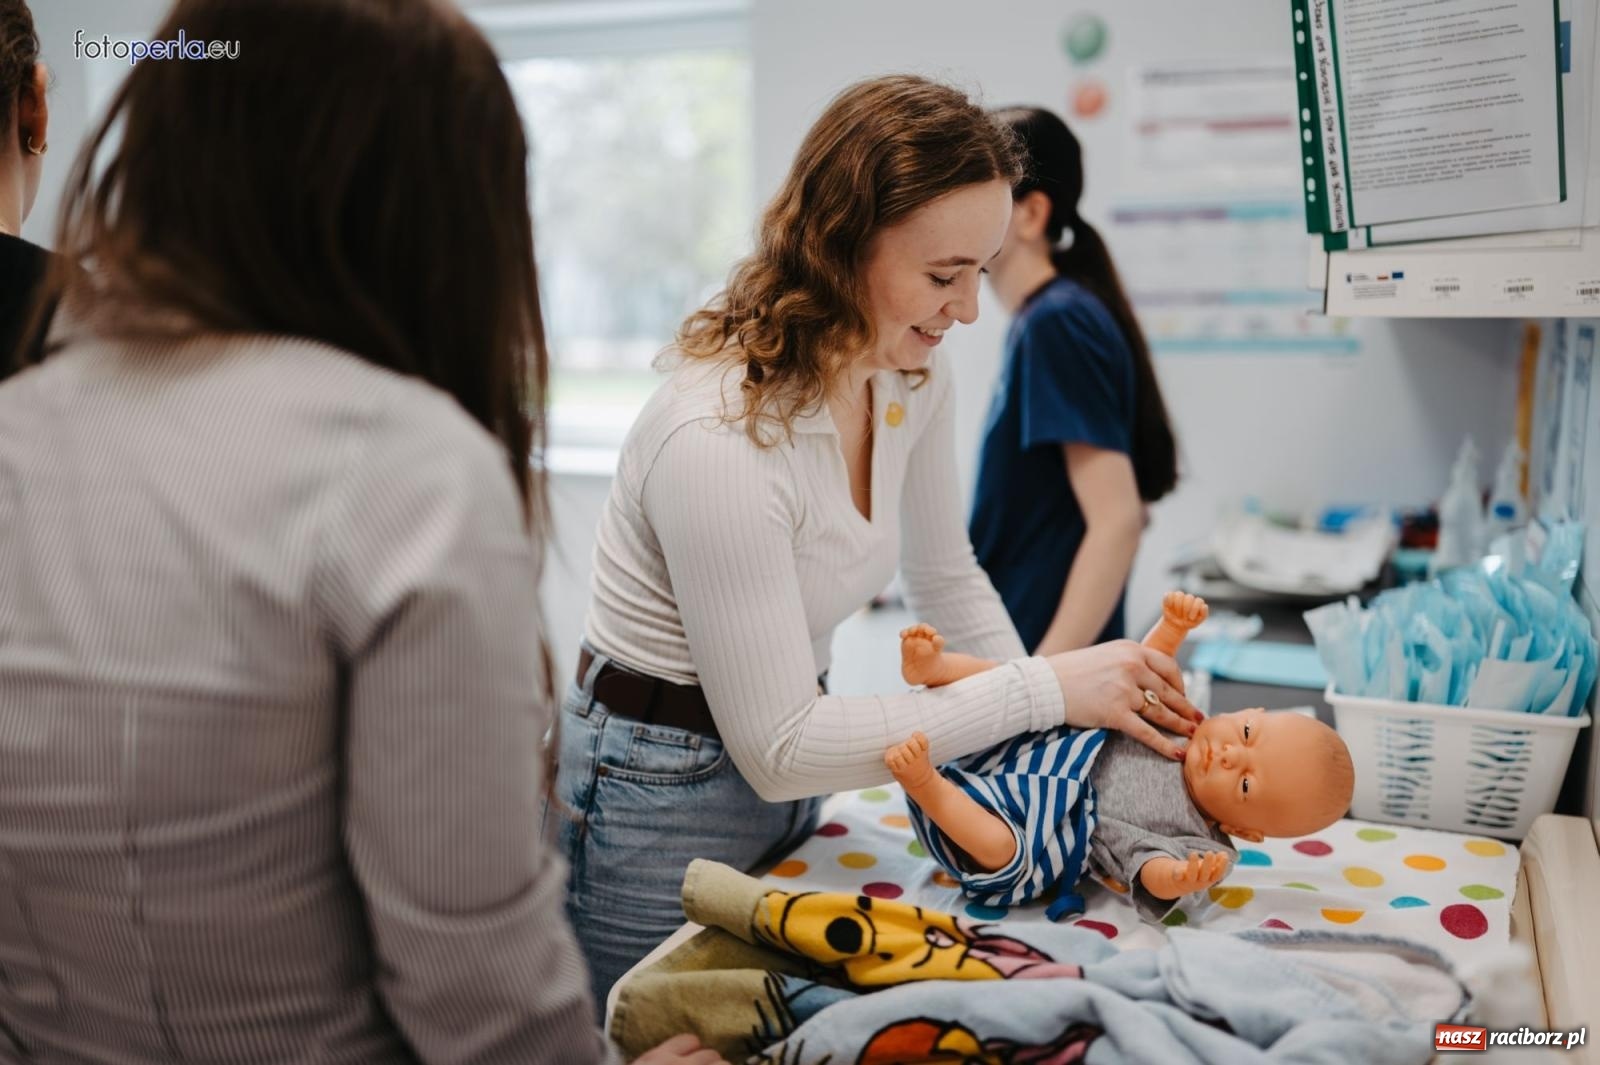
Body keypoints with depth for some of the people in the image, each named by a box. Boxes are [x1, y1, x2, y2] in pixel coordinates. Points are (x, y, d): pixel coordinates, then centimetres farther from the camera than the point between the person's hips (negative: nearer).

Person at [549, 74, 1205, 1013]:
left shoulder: (916, 379, -7)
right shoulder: (719, 439, -31)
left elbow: (947, 578, 10)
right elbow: (777, 749, -27)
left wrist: (1066, 717, -2)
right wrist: (1042, 691, -26)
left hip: (784, 782, 7)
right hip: (659, 803, -7)